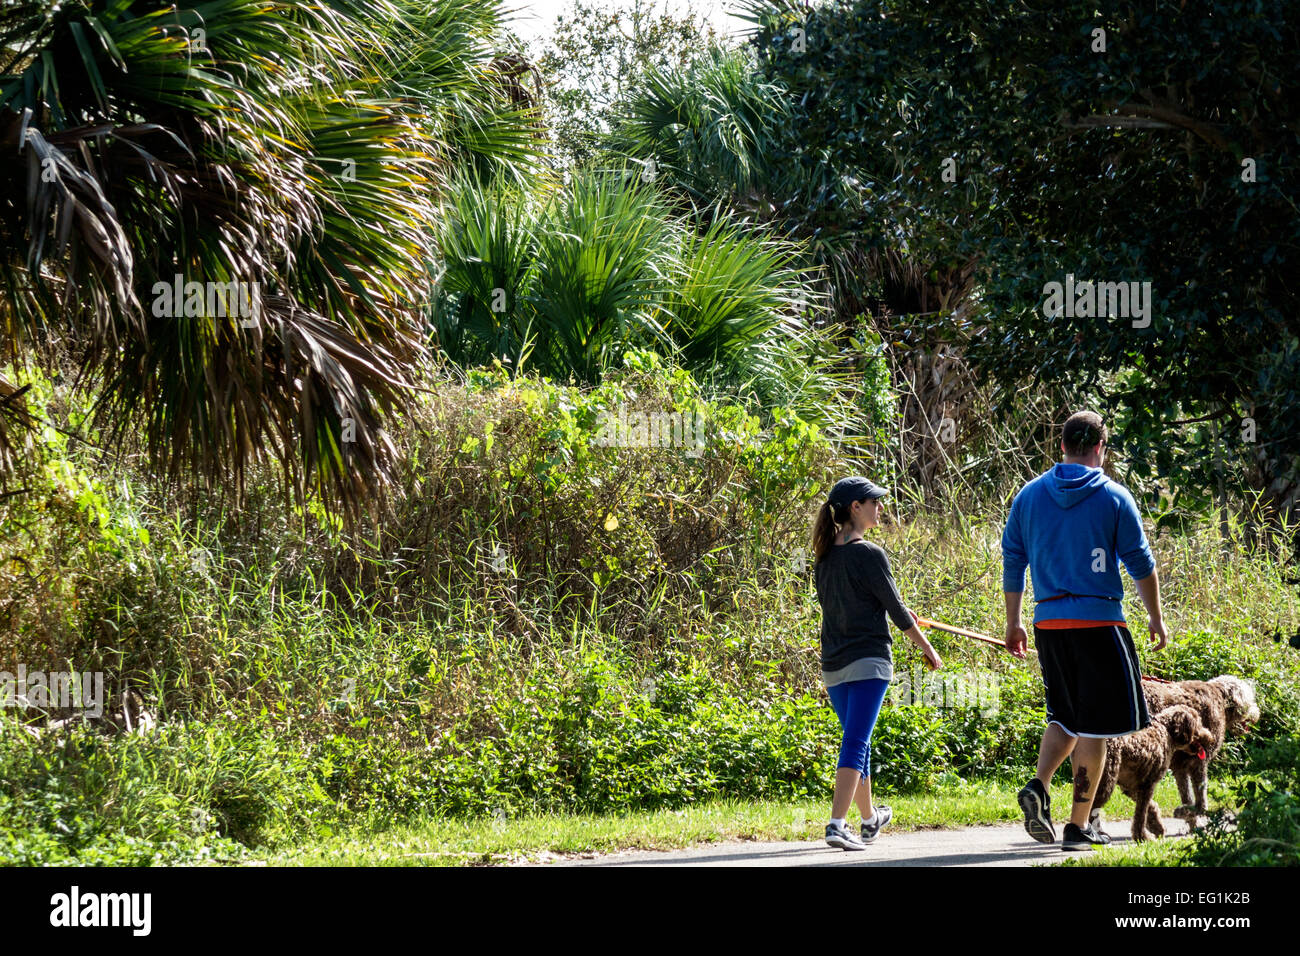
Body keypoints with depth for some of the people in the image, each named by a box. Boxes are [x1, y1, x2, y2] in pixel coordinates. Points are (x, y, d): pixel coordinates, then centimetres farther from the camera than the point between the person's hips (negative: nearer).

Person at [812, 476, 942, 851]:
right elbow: (896, 609, -8)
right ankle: (837, 824, -23)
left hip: (833, 665, 7)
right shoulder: (869, 555, -12)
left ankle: (870, 819, 33)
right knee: (856, 743, -11)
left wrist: (900, 615, 31)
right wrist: (927, 649, 5)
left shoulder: (824, 558, 10)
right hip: (868, 661, -7)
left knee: (857, 741, 20)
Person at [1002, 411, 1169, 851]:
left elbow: (1013, 562, 10)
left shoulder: (1029, 496, 7)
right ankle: (1079, 825, 0)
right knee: (1094, 723, 2)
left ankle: (1038, 788, -6)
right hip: (1099, 622, -4)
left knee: (1066, 716, 18)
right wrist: (1155, 617, 13)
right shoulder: (1114, 497, -2)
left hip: (1048, 621, 4)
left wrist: (1013, 622, 17)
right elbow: (1140, 562, 1)